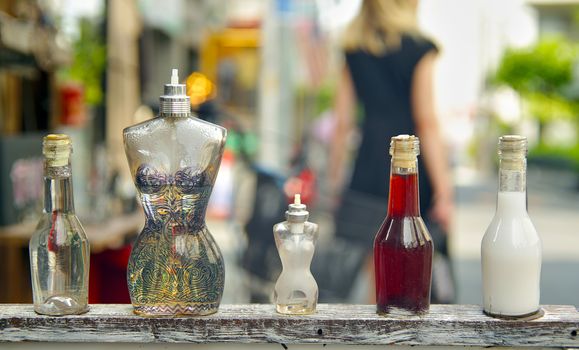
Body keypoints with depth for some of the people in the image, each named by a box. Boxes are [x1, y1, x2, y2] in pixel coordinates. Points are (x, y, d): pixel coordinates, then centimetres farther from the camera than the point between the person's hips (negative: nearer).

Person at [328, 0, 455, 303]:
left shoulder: (353, 50, 9)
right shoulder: (419, 48, -5)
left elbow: (342, 122, 10)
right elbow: (426, 123, -9)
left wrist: (334, 178, 18)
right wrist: (443, 191, -8)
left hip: (368, 171, 4)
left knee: (376, 271, 7)